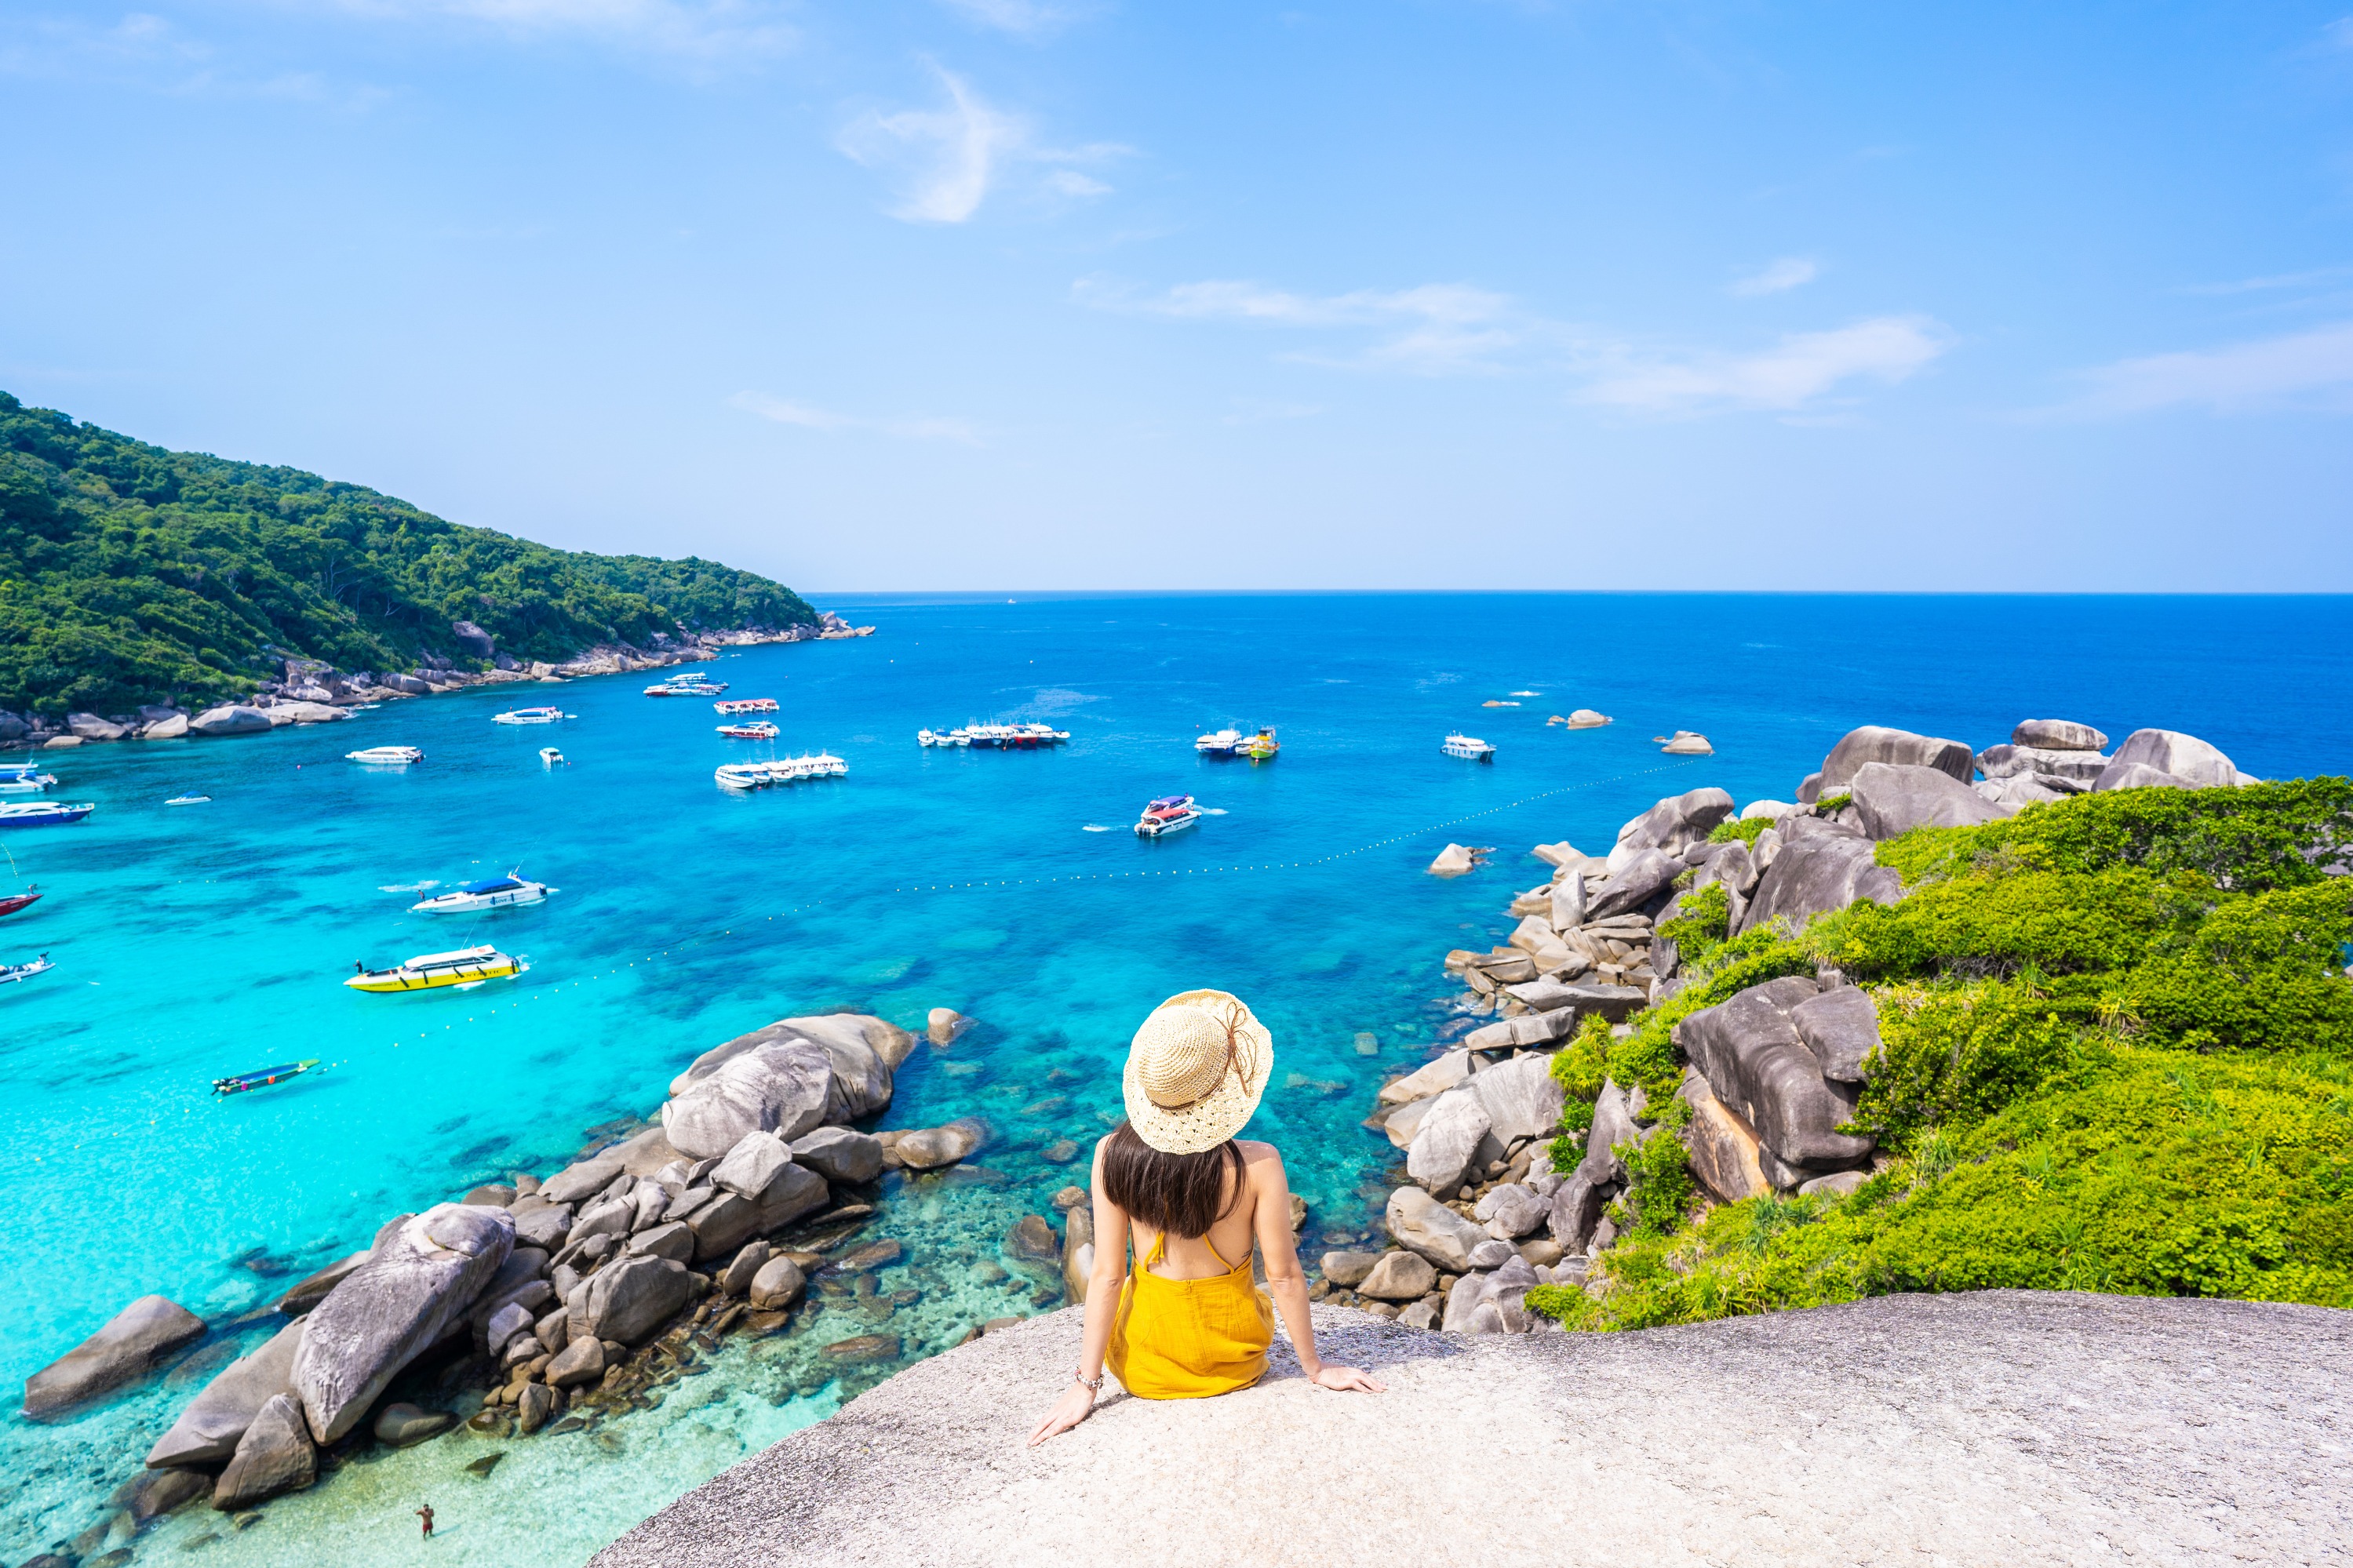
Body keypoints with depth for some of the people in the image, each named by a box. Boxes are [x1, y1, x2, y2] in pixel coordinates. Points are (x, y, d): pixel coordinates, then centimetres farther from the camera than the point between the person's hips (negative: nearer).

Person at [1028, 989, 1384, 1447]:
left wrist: (1086, 1383, -3)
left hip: (1145, 1369, 0)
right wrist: (1315, 1367, 1)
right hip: (1235, 1361, 0)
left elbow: (1107, 1276, -13)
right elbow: (1284, 1276, -14)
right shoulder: (1258, 1165, -24)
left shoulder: (1112, 1155, -20)